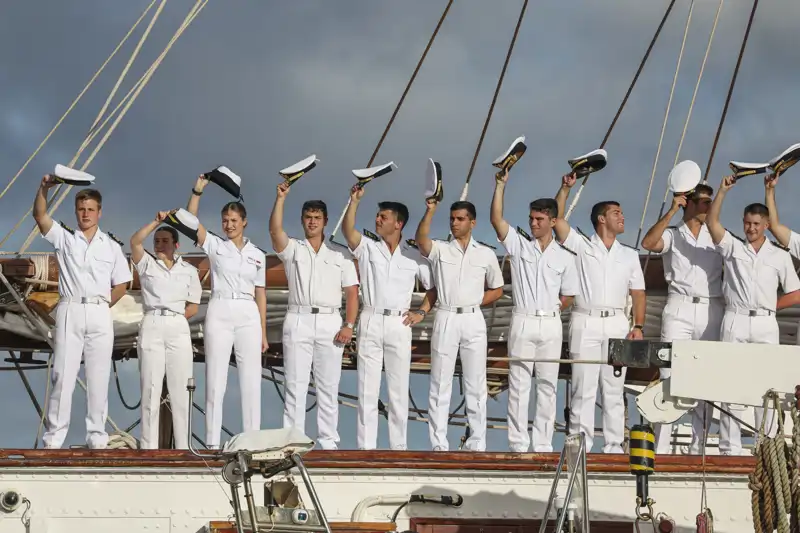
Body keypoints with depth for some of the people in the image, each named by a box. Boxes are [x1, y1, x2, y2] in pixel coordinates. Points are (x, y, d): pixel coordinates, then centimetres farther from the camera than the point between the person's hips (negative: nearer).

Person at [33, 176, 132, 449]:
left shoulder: (111, 246, 11)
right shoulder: (63, 238, 9)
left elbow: (120, 285, 14)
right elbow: (40, 215, -6)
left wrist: (101, 306, 5)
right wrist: (44, 188, -20)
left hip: (100, 314, 1)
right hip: (69, 311, -1)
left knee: (99, 377, 2)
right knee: (63, 375, -5)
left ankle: (97, 437, 5)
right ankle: (53, 438, -6)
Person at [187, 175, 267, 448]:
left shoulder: (257, 255, 12)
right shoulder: (214, 246, 6)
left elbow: (260, 294, 12)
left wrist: (263, 332, 8)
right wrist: (198, 191, -17)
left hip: (248, 315, 2)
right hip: (219, 314, -2)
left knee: (251, 380, 1)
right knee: (216, 379, -2)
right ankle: (212, 442, 0)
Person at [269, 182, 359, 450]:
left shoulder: (340, 254, 11)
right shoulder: (292, 249, 9)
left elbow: (352, 292, 6)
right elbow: (275, 230, -11)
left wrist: (349, 325, -6)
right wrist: (280, 198, -20)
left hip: (330, 322, 1)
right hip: (298, 321, -1)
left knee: (328, 387, 2)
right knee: (295, 385, -1)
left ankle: (328, 442, 5)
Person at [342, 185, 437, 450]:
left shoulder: (414, 256, 5)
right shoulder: (367, 248, 4)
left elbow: (433, 287, 12)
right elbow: (348, 230, -14)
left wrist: (422, 312, 1)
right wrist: (354, 201, -24)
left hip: (399, 324, 0)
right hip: (371, 322, 0)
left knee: (399, 389, 4)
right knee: (367, 388, 0)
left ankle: (399, 446, 9)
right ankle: (366, 448, 2)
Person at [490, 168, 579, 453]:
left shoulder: (564, 256, 8)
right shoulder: (518, 245, 5)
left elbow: (568, 295, 13)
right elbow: (496, 220, -9)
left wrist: (550, 310, 2)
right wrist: (500, 185, -15)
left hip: (551, 324, 1)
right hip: (522, 322, -1)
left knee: (547, 385, 3)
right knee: (519, 383, -2)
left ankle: (543, 445, 7)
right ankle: (518, 444, 0)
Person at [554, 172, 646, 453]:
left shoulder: (629, 255, 16)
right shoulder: (581, 246, 6)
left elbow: (638, 293, 12)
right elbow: (557, 219, -5)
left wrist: (638, 326, -1)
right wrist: (565, 188, -14)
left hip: (617, 324, 3)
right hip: (586, 324, -3)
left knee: (614, 389, 3)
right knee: (583, 388, -4)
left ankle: (614, 445, 5)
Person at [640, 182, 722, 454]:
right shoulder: (672, 235, 8)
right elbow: (648, 243, -12)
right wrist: (671, 212, -15)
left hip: (712, 311, 3)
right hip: (680, 309, -3)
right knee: (670, 377, -8)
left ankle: (698, 446, 6)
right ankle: (661, 447, -8)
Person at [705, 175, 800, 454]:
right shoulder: (732, 247, 8)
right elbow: (712, 222, -7)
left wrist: (770, 304, 1)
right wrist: (723, 191, -16)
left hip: (765, 324, 0)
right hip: (735, 321, 0)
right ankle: (730, 447, -1)